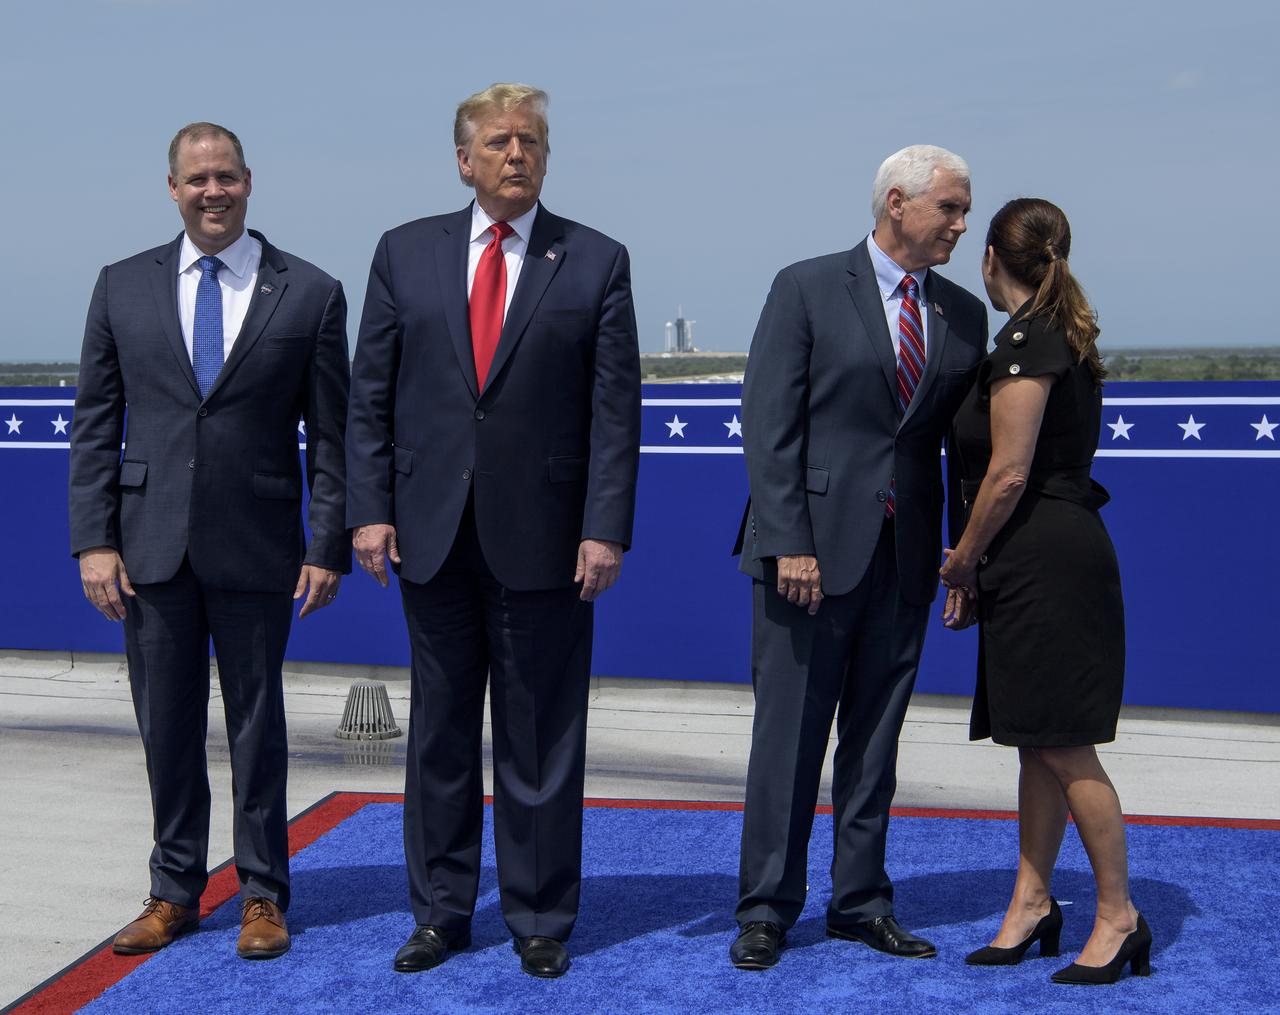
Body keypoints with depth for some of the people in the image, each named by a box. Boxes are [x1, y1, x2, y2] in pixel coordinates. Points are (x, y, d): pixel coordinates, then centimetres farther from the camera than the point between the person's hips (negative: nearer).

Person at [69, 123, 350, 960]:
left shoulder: (309, 294, 0)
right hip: (151, 546, 2)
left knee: (257, 724, 8)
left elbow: (331, 435, 0)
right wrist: (94, 539, -2)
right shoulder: (123, 288, 6)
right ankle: (175, 890, 25)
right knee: (166, 725, 10)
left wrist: (329, 547, -5)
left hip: (256, 547, -2)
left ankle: (264, 894, 21)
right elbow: (96, 425, 6)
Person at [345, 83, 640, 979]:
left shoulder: (597, 262, 2)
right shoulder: (406, 253, 8)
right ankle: (441, 912, 24)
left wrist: (606, 529, -9)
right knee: (440, 735, 11)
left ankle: (540, 920, 20)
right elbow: (371, 395, 7)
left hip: (544, 539, -2)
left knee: (541, 740, 6)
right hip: (433, 533, 2)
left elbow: (616, 409, -2)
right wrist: (370, 509, -1)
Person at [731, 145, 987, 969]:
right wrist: (788, 542, -15)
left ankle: (861, 902, 22)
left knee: (876, 738, 11)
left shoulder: (964, 315, 11)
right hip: (814, 548, -4)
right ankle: (767, 908, 13)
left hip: (907, 558, 4)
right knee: (789, 734, 2)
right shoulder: (807, 289, -2)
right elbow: (769, 425, -7)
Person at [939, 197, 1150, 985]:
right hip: (1047, 558, 10)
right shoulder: (1065, 338, 17)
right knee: (1038, 742, 13)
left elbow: (1008, 476, -18)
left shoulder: (1026, 342, -14)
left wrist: (964, 562, -4)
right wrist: (982, 569, 18)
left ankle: (1120, 917, 6)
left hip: (1044, 560, -10)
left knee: (1063, 746, -4)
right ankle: (1032, 905, 21)